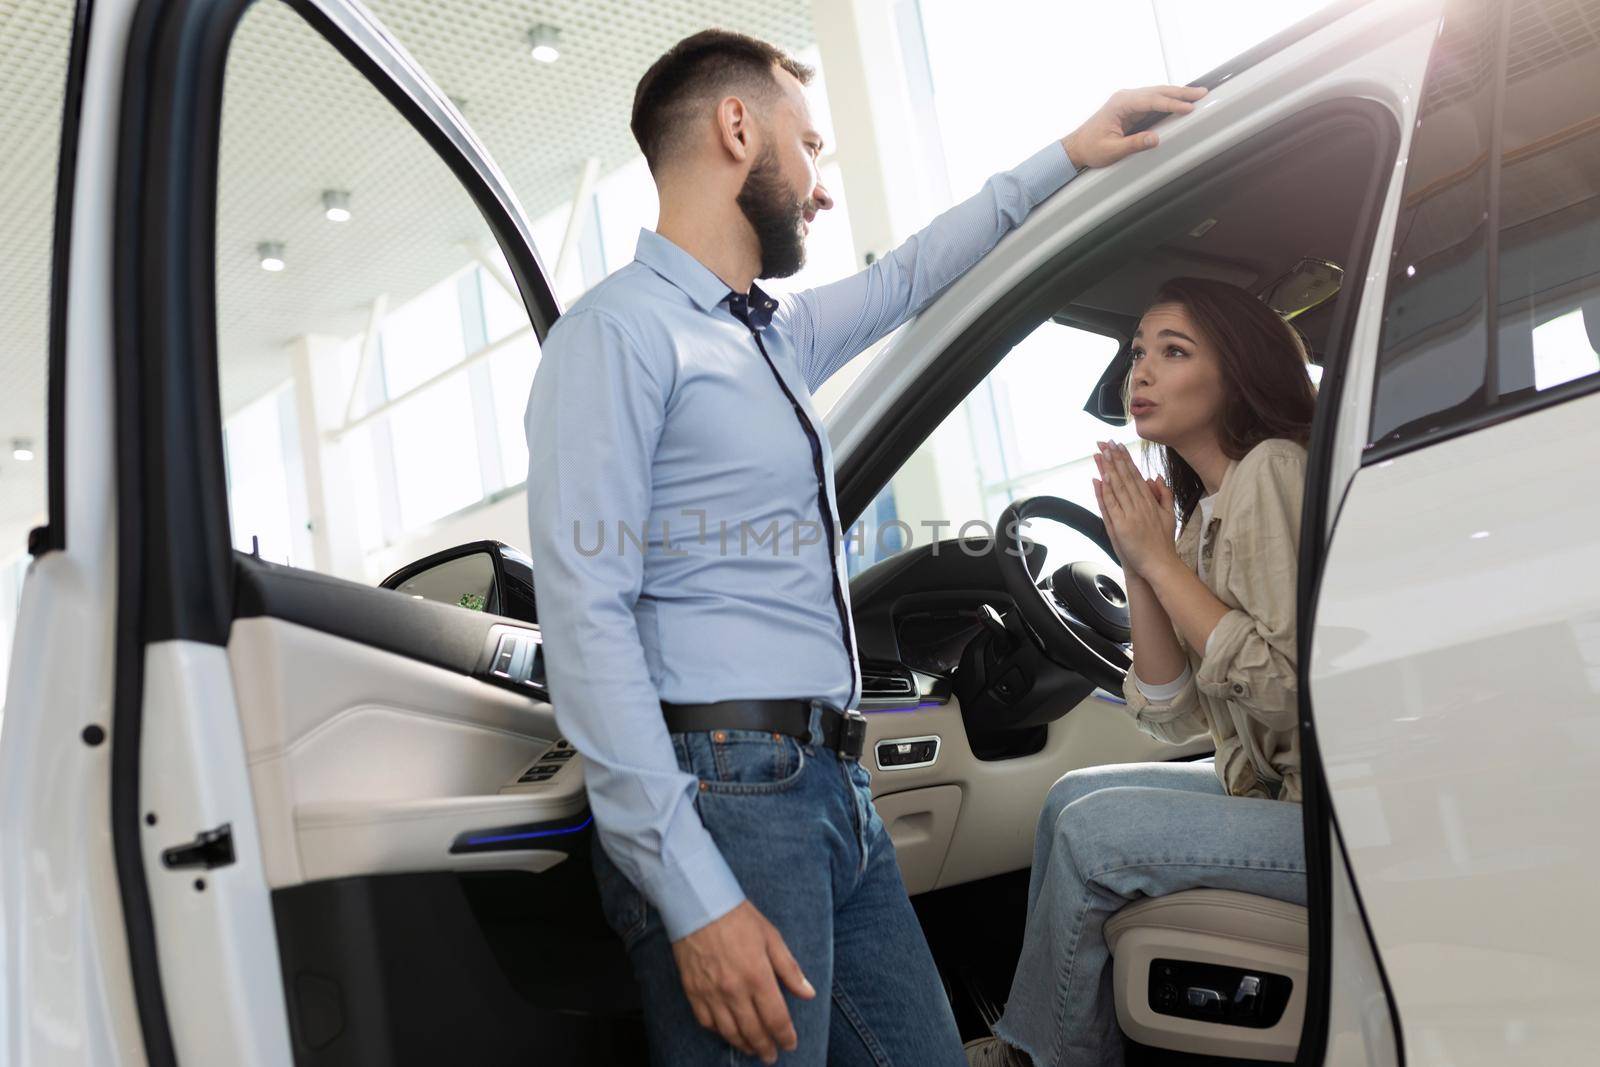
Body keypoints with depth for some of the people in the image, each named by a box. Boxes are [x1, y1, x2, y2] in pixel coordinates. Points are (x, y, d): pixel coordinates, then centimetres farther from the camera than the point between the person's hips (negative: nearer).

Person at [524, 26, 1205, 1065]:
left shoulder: (780, 334, 21)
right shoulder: (619, 331, -7)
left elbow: (908, 277, 40)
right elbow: (586, 618, -16)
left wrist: (1064, 157, 43)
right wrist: (693, 899, -22)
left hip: (838, 789, 9)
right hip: (727, 788, -8)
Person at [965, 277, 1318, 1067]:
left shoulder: (1272, 471, -15)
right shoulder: (1204, 508, 11)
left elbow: (1289, 690, -24)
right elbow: (1174, 717, 5)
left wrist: (1162, 559, -18)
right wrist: (1137, 563, -5)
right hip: (1272, 787, 9)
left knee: (1091, 829, -12)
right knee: (1072, 797, 9)